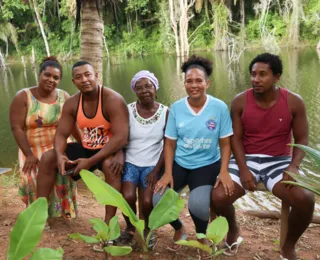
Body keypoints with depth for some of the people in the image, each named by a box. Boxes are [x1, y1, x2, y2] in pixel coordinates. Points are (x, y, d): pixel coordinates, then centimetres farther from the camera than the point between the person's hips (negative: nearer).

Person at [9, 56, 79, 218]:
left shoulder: (64, 97, 1)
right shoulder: (23, 97, -6)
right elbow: (16, 128, -10)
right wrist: (29, 155, -17)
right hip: (33, 150, -1)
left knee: (62, 177, -22)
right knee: (36, 179, -23)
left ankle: (62, 211, -5)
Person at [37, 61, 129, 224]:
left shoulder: (113, 100, -23)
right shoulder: (72, 103, -4)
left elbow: (121, 138, -31)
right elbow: (61, 134, 0)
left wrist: (90, 161, -33)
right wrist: (60, 155, -25)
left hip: (109, 150, -6)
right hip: (86, 148, 6)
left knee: (110, 165, -40)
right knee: (47, 158, -5)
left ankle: (109, 224, -31)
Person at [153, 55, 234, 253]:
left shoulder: (220, 107, -10)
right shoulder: (176, 108, -4)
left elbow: (225, 143, -4)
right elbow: (170, 143, 1)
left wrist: (224, 171, -16)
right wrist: (168, 173, -9)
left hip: (207, 165, -2)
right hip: (179, 163, 3)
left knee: (198, 204, -28)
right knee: (158, 200, -19)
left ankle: (202, 236, 10)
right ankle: (179, 230, 17)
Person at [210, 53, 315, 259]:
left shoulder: (294, 102, -5)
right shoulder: (240, 101, -5)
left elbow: (302, 139, -1)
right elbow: (236, 138, -4)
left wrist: (294, 166, -20)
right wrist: (243, 169, -18)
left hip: (279, 161, 0)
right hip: (246, 160, 1)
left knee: (305, 200, -28)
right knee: (219, 197, -24)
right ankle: (233, 230, 12)